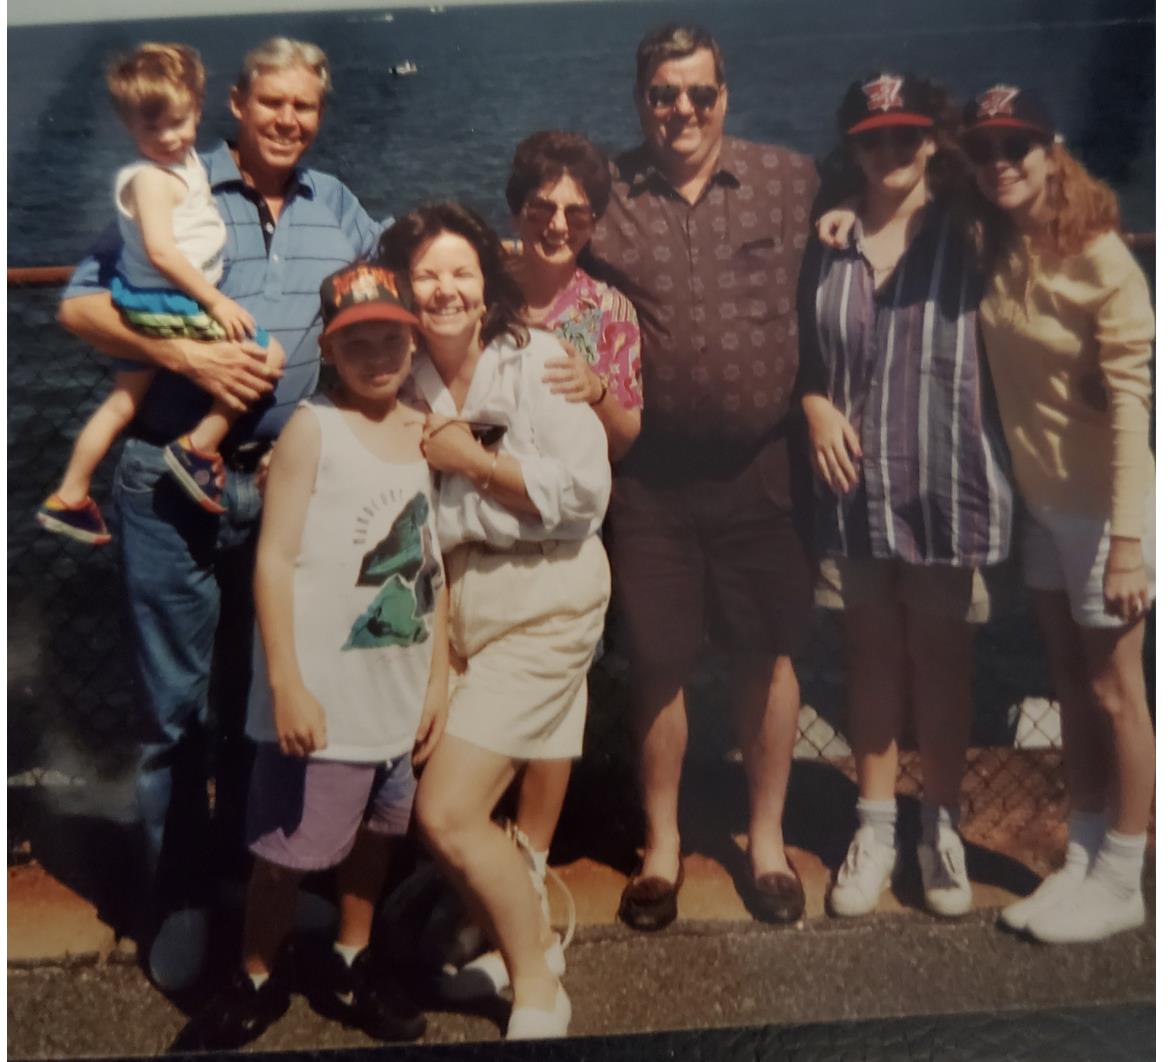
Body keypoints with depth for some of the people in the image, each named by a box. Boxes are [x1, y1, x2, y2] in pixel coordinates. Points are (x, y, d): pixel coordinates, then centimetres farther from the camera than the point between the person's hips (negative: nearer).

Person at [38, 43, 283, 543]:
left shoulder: (185, 160, 8)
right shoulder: (150, 178, -20)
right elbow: (160, 250, -29)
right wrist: (215, 301, -27)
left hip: (146, 306, 10)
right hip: (166, 303, -10)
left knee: (123, 402, 20)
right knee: (268, 355, -11)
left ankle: (68, 499, 32)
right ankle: (198, 448, -4)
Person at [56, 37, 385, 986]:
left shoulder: (337, 207, 11)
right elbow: (80, 305, -4)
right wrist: (187, 357, -17)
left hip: (287, 478, 3)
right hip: (174, 485, -3)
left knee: (265, 690, 14)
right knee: (175, 701, 5)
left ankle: (253, 866, 32)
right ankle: (180, 897, 21)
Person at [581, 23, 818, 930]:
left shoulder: (790, 181, 3)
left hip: (762, 465, 1)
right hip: (652, 473, 0)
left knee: (768, 652, 10)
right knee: (657, 660, 8)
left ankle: (767, 839, 31)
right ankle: (662, 846, 29)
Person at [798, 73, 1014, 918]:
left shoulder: (965, 233, 0)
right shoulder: (827, 237, 4)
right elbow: (798, 346, 9)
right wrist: (815, 404, -5)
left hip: (946, 486, -2)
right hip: (854, 486, 2)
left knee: (942, 663, 10)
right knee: (872, 660, 12)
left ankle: (943, 829, 28)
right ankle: (875, 830, 27)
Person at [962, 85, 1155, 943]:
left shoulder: (1101, 259, -17)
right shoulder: (991, 250, 2)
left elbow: (1131, 402, -20)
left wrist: (1127, 538, -23)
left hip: (1101, 504, -6)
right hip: (1038, 500, 6)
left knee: (1113, 691, 5)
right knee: (1070, 685, 14)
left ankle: (1120, 884, 21)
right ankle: (1082, 862, 28)